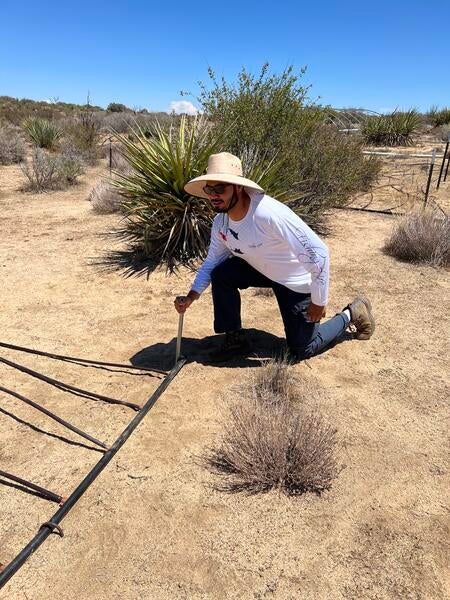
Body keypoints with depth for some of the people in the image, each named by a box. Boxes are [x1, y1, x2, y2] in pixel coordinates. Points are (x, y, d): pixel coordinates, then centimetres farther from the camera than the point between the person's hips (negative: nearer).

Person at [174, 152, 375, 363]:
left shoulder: (269, 214, -37)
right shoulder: (220, 222, -12)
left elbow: (318, 252, -33)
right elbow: (212, 262, 3)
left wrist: (319, 302, -24)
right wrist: (191, 296, -11)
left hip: (298, 281, -6)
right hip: (263, 271, 6)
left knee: (300, 351, 2)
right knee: (221, 274, -16)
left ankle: (352, 313, 25)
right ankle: (235, 339, 2)